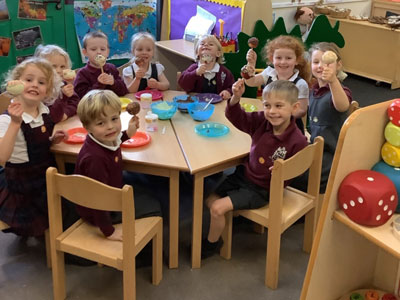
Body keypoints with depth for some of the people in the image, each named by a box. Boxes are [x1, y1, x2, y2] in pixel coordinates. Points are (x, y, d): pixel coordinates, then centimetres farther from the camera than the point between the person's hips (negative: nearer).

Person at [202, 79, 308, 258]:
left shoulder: (297, 141, -25)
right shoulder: (261, 122, -11)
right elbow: (237, 118, -6)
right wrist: (236, 98, -24)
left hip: (261, 189, -6)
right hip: (243, 175, 6)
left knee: (218, 208, -13)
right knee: (210, 199, 8)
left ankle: (211, 244, 15)